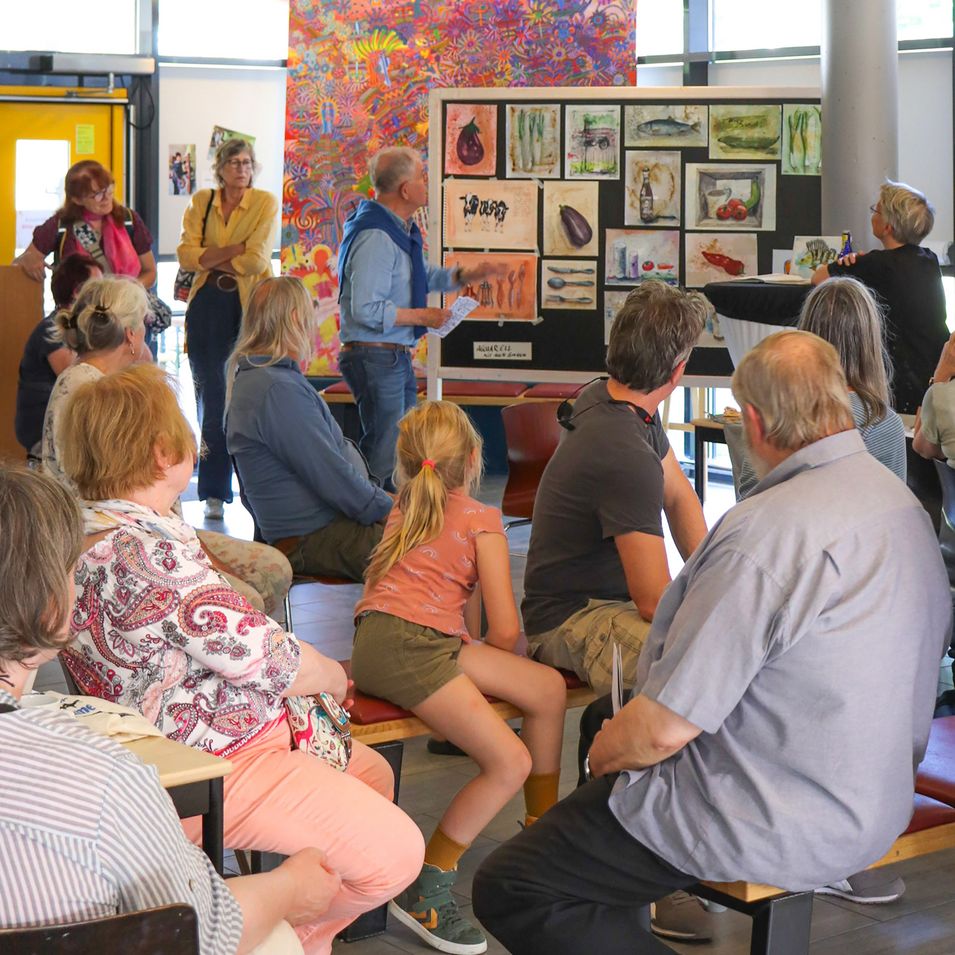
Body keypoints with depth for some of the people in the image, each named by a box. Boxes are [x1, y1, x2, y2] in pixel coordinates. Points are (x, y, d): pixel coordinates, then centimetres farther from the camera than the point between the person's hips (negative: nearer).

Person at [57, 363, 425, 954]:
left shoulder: (91, 528, 7)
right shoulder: (149, 548, -27)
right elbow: (257, 655, -23)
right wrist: (332, 676, -2)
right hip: (218, 763, -11)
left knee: (372, 774, 25)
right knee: (395, 853, -14)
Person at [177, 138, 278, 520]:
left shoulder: (265, 202, -1)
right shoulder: (201, 201, 9)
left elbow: (256, 259, -12)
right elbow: (187, 254, -2)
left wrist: (212, 260, -5)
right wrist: (231, 251, -12)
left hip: (249, 304, -3)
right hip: (208, 306, 3)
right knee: (211, 399, 4)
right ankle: (214, 492, 10)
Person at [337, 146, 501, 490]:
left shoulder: (401, 230, 11)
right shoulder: (375, 238, -21)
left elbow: (423, 278, 28)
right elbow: (366, 310, -27)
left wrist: (465, 276, 11)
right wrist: (422, 316, -17)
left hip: (398, 357, 11)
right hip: (376, 357, -11)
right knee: (384, 457, -6)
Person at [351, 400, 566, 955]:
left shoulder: (405, 510, 26)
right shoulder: (482, 520, 2)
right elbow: (507, 630, -1)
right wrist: (496, 667, 19)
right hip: (404, 646, -9)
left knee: (549, 687, 12)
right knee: (510, 763, -16)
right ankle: (424, 893, -11)